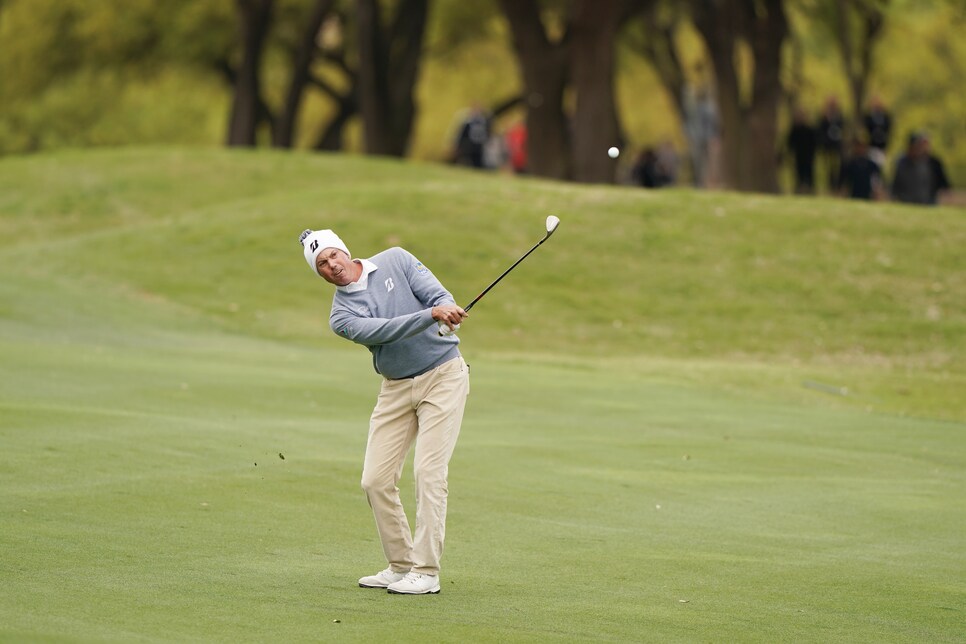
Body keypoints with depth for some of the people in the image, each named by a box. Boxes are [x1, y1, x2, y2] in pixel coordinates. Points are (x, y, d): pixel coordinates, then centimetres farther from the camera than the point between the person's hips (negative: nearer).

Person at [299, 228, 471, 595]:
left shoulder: (396, 261, -1)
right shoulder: (342, 315, -3)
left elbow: (436, 293, -11)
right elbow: (385, 331, -20)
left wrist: (448, 309, -35)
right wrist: (431, 315, -34)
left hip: (443, 375, -3)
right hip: (397, 389, 3)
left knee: (428, 471, -13)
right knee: (376, 480, -2)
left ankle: (426, 572, -11)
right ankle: (400, 565, 13)